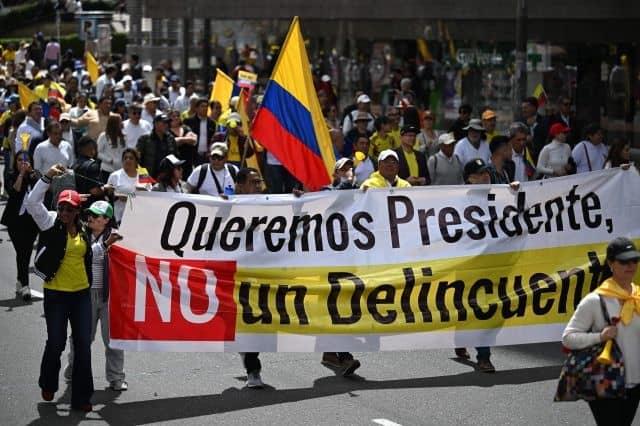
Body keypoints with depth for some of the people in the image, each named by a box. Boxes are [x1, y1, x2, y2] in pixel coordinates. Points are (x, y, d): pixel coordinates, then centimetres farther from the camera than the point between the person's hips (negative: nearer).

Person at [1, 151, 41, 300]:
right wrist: (21, 174, -17)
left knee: (27, 252, 9)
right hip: (16, 221, -3)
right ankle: (24, 286, -14)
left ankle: (20, 282, 26)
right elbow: (14, 191, -18)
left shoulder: (35, 175, 5)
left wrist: (31, 172, -21)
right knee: (21, 251, -10)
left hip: (32, 220, 3)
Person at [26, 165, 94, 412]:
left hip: (81, 293, 4)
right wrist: (47, 178, -29)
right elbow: (32, 203, -21)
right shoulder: (50, 224, -5)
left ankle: (81, 397, 9)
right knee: (56, 343, 2)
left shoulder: (83, 231, 9)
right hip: (55, 294, -4)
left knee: (83, 345, 2)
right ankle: (48, 385, 29)